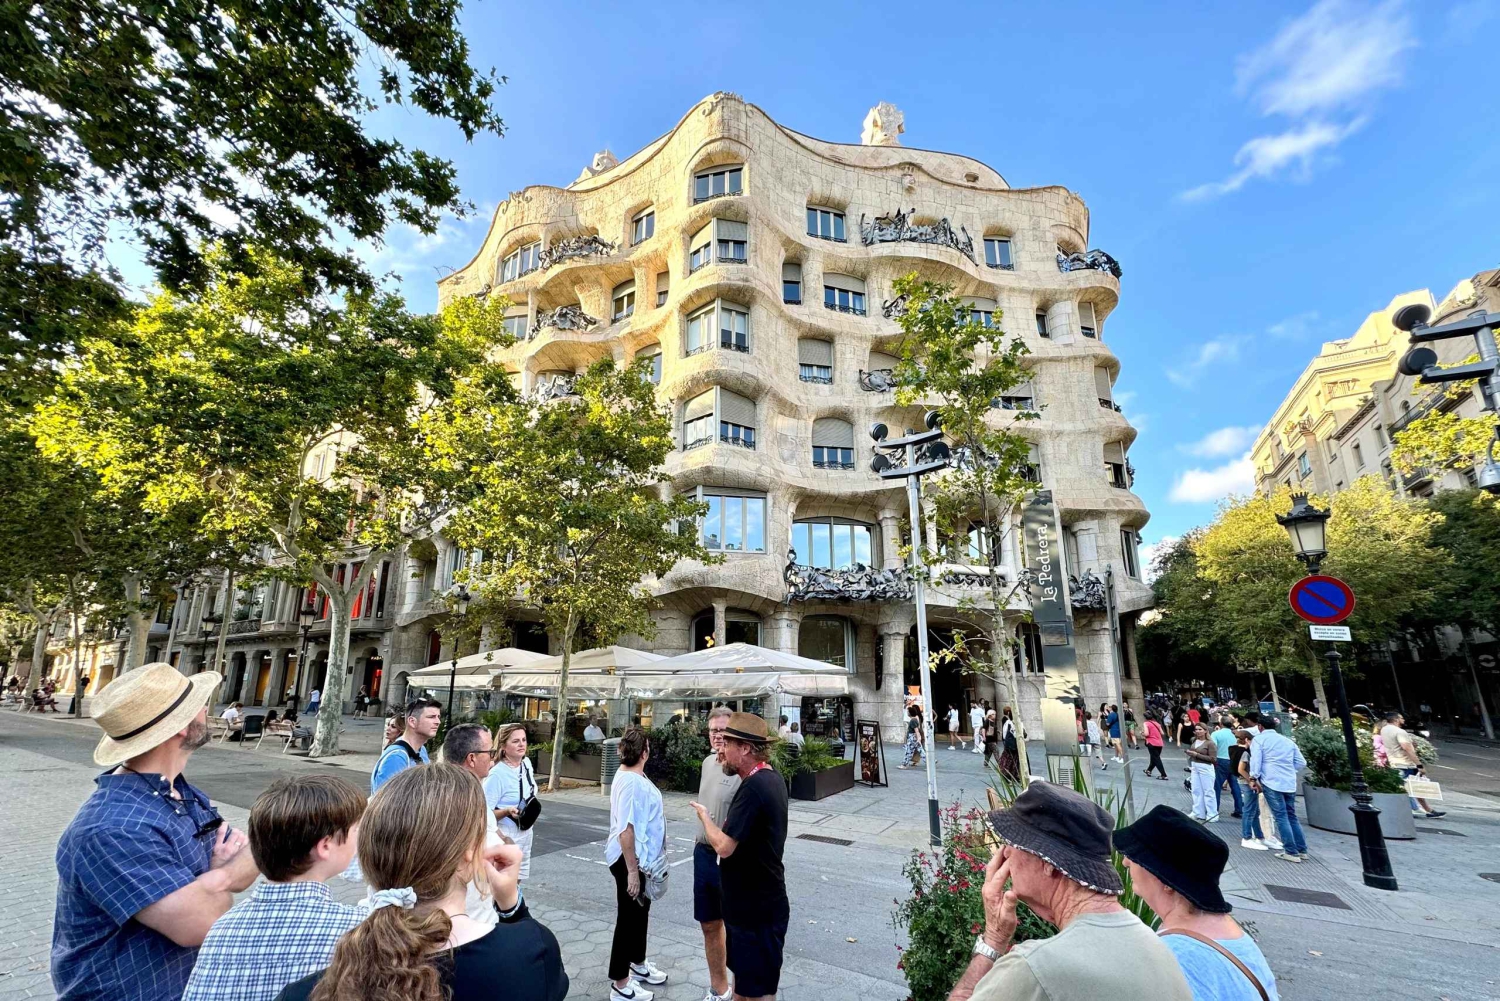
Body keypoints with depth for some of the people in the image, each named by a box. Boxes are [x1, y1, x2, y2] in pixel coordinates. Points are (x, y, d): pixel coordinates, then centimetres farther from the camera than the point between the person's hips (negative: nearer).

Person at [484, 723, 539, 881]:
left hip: (526, 833, 7)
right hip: (505, 837, -7)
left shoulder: (527, 763, -1)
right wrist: (507, 812, -34)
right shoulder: (497, 774, -23)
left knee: (516, 880, 17)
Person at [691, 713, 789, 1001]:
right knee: (743, 975, 25)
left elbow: (723, 846, -28)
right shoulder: (771, 779, 4)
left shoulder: (753, 787, -27)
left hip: (757, 909, -9)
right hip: (755, 902, 9)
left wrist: (704, 815, -11)